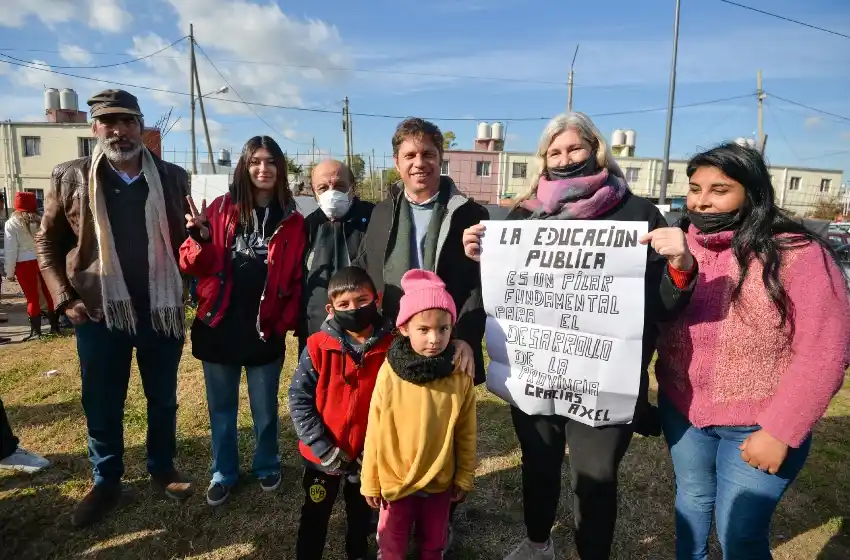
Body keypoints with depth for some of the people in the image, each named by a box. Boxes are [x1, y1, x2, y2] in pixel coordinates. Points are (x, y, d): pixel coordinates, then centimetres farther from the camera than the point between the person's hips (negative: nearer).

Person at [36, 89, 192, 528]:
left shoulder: (172, 178, 1)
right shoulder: (69, 178, 0)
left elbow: (187, 240, 9)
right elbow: (47, 242, 7)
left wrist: (184, 287, -4)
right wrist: (64, 298, -3)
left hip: (162, 310, 1)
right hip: (98, 312, 0)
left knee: (163, 400, 15)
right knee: (101, 406, 13)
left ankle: (162, 470, 36)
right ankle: (106, 482, 34)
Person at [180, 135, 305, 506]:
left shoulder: (291, 222, -2)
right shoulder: (220, 209, 0)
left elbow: (296, 279, 0)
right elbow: (195, 267, -1)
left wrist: (287, 321, -9)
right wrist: (199, 239, -20)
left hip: (265, 329, -1)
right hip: (219, 326, 1)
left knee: (265, 410, 14)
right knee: (221, 410, 17)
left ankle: (267, 467, 38)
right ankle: (223, 473, 37)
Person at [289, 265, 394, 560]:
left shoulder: (391, 347, -14)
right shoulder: (318, 347, -16)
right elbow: (298, 399, -14)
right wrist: (323, 447, -17)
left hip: (368, 455, 2)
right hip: (322, 454, -1)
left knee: (361, 514, 26)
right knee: (315, 515, 21)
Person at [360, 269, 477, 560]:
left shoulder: (460, 376, -15)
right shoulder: (389, 373, -19)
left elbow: (466, 434, -4)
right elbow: (375, 433, -9)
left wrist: (464, 478, 4)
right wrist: (370, 481, -2)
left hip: (440, 482, 1)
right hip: (395, 481, -1)